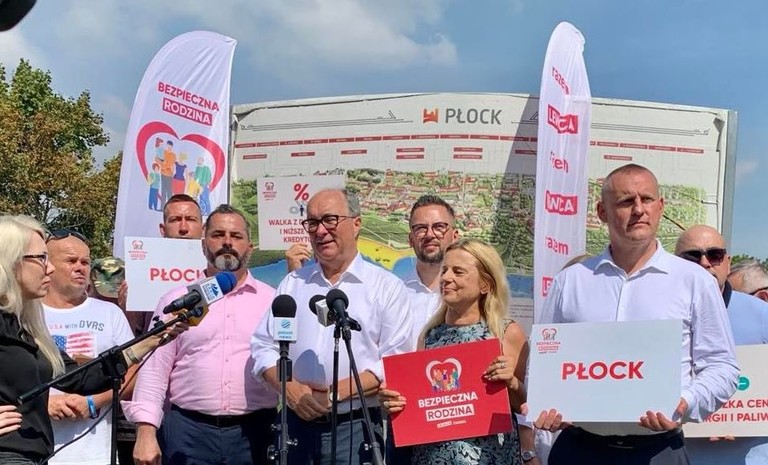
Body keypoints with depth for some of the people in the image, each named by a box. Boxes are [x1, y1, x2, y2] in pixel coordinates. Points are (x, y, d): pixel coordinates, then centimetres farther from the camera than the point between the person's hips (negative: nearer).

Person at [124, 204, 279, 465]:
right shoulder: (177, 301, 7)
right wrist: (146, 432, -5)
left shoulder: (272, 301, 6)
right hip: (187, 432, 0)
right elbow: (153, 371, 4)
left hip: (254, 433, 0)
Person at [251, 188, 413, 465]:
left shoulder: (387, 287, 0)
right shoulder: (292, 283, 12)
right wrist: (290, 388, -8)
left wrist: (337, 392, -15)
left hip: (355, 428, -3)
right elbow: (263, 346, 9)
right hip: (295, 425, 3)